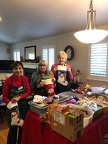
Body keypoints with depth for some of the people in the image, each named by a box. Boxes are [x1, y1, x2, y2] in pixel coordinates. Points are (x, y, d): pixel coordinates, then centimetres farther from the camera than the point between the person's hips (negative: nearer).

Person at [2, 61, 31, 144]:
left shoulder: (25, 78, -7)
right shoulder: (8, 80, -16)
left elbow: (28, 91, -1)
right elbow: (4, 97, -10)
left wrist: (19, 97, -17)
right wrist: (10, 104, -25)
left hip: (24, 106, 3)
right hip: (12, 107, -3)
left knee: (23, 126, 19)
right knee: (13, 128, 10)